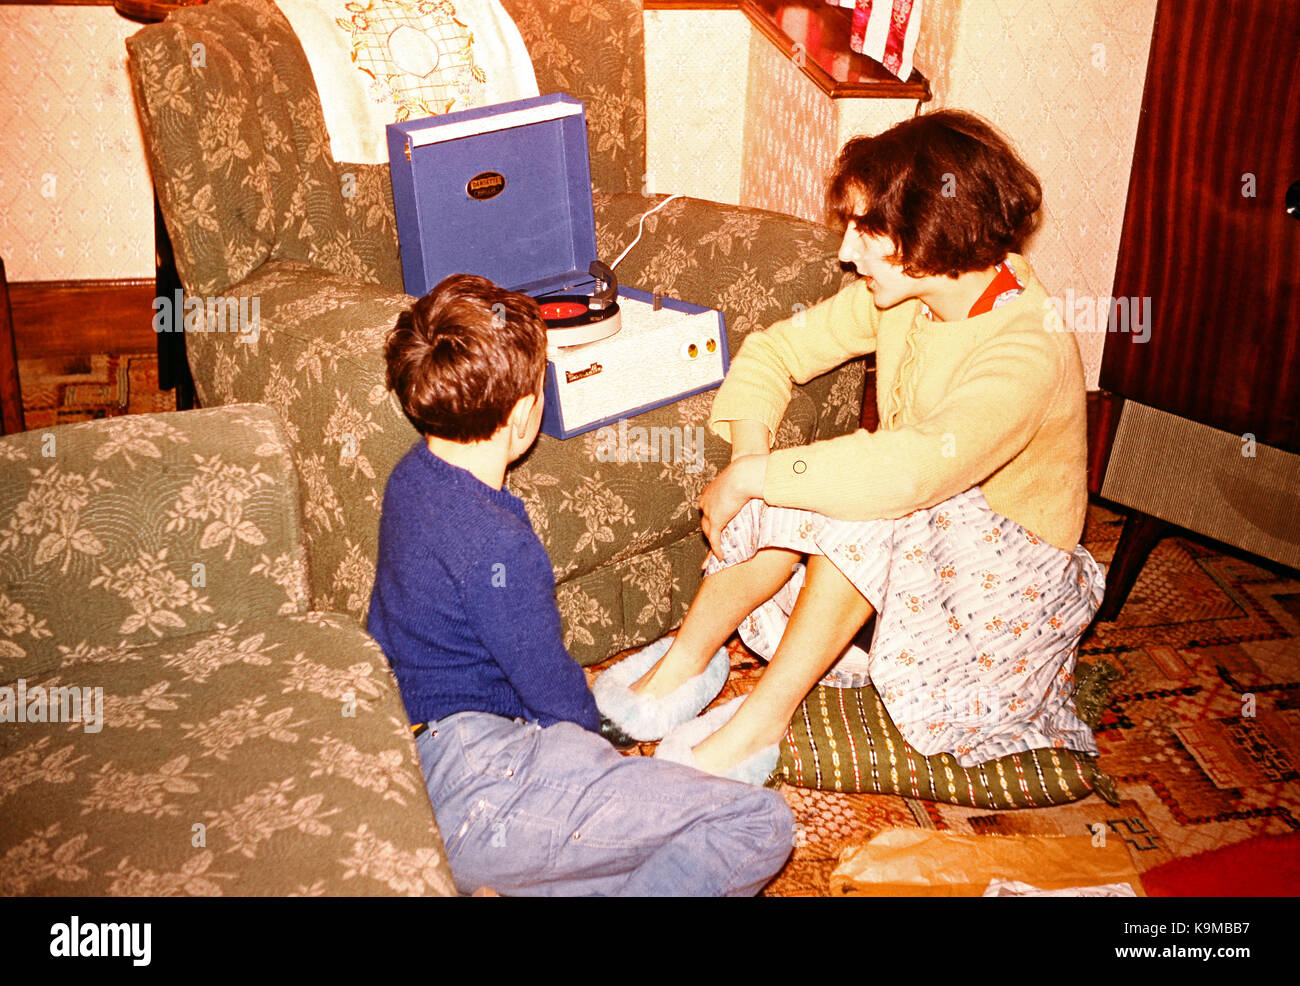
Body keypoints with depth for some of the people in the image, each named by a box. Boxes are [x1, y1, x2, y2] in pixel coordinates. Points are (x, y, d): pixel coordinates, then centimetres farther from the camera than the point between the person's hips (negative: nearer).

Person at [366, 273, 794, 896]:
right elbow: (554, 690, -11)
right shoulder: (497, 546, -24)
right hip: (471, 805, -10)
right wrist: (599, 744, 9)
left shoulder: (410, 476, 2)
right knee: (761, 825, -13)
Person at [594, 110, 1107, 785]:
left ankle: (762, 719, -25)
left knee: (868, 508, -36)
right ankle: (681, 665, -14)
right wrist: (748, 452, -21)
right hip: (909, 537, 6)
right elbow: (774, 350, -1)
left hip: (1015, 563, -6)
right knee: (783, 498, -24)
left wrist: (749, 477, -37)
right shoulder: (896, 294, -7)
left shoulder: (1030, 349, -31)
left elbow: (913, 469, -46)